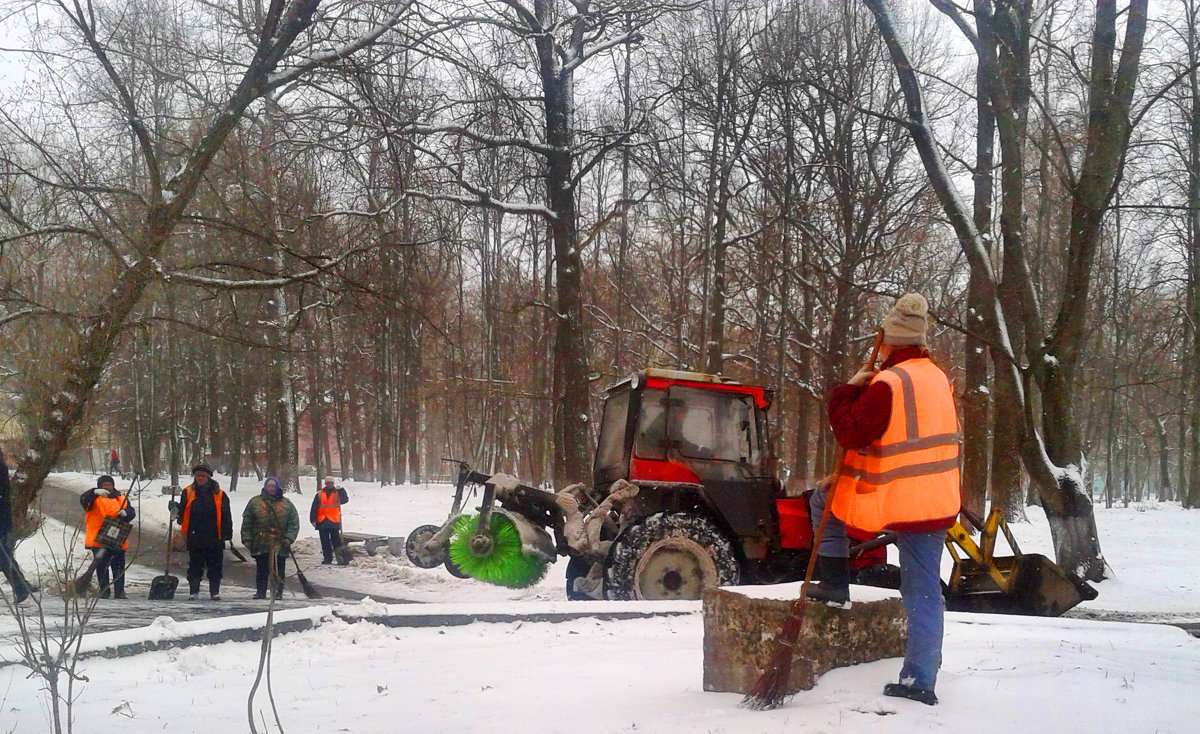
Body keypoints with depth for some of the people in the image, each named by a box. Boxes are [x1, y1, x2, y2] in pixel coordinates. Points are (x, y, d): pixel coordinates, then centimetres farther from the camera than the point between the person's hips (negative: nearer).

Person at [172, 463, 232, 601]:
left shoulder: (219, 494, 4)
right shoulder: (188, 492, 6)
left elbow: (226, 516, 5)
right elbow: (182, 512, 7)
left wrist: (227, 534, 0)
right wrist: (176, 509, -15)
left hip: (214, 538, 0)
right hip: (194, 537, 0)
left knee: (215, 567, 6)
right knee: (195, 566, 5)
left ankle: (215, 592, 16)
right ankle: (193, 592, 11)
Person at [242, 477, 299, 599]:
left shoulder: (287, 504, 7)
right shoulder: (255, 502, 7)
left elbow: (294, 523, 5)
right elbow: (246, 523, 7)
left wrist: (289, 538, -6)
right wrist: (246, 539, 0)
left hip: (280, 544, 0)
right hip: (261, 543, 0)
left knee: (279, 570, 1)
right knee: (262, 570, 3)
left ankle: (278, 591, 9)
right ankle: (260, 591, 12)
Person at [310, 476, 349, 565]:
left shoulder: (337, 494, 5)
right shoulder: (319, 495, 5)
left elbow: (345, 500, -12)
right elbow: (314, 508, 5)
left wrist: (341, 490, -19)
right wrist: (313, 519, 0)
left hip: (334, 522, -2)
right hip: (322, 522, 2)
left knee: (336, 541, -4)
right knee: (325, 542, 9)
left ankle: (340, 558, -3)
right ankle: (327, 558, 17)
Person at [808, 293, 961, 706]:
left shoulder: (889, 383, -15)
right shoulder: (937, 378, 12)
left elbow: (851, 433, -15)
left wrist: (848, 391, -1)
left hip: (894, 500, -7)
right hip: (938, 503, 7)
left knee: (824, 499, 19)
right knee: (924, 593, 8)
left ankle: (835, 583, 20)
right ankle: (920, 681, 9)